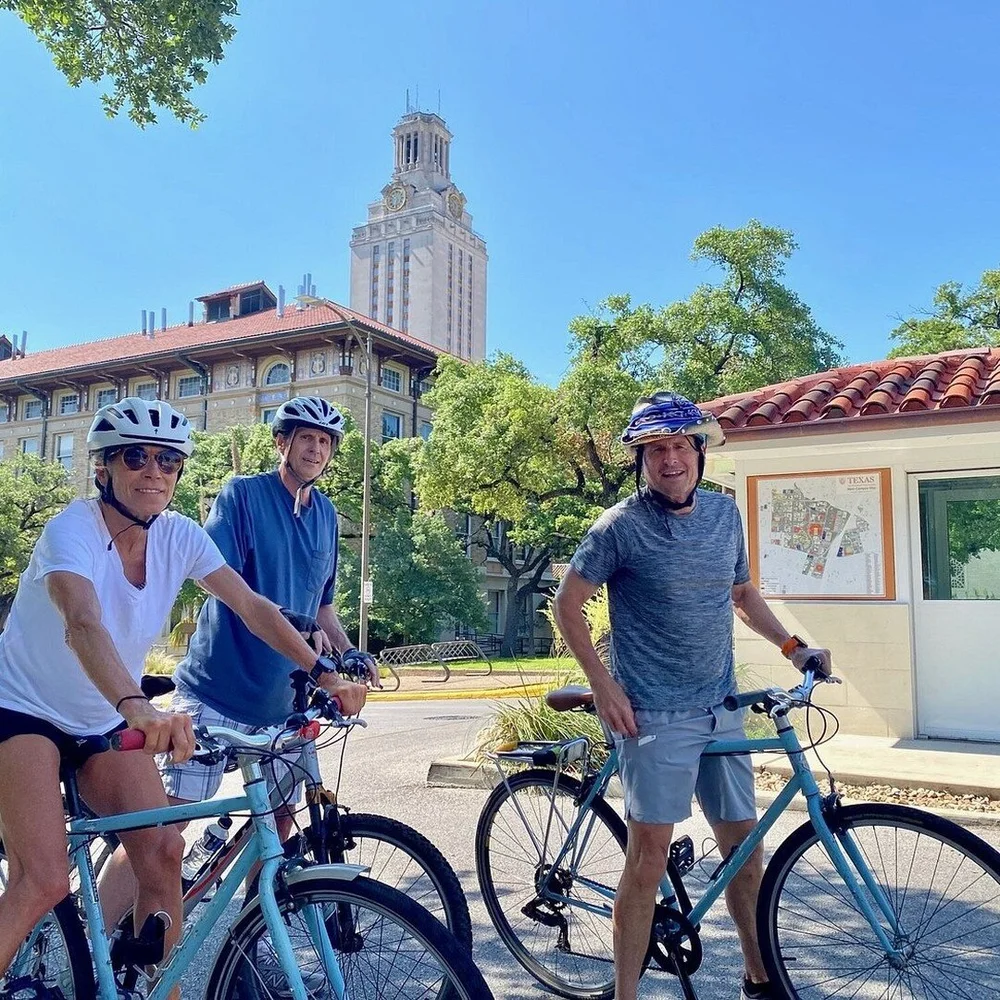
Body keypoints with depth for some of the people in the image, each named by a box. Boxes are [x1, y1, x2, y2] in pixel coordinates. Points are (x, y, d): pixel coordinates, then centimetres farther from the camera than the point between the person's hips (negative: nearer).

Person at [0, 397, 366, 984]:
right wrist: (138, 708, -59)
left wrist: (325, 675, -21)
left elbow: (254, 608, -10)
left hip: (104, 721, 5)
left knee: (163, 853, -10)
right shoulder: (73, 528, -24)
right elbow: (83, 624, -42)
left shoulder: (180, 536, -8)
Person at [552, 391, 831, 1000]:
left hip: (721, 710, 6)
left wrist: (793, 646, 10)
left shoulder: (725, 512, 7)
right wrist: (603, 684, -11)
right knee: (650, 852, -5)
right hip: (655, 715, -6)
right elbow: (569, 603, -6)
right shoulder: (621, 526, -10)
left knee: (744, 845, 14)